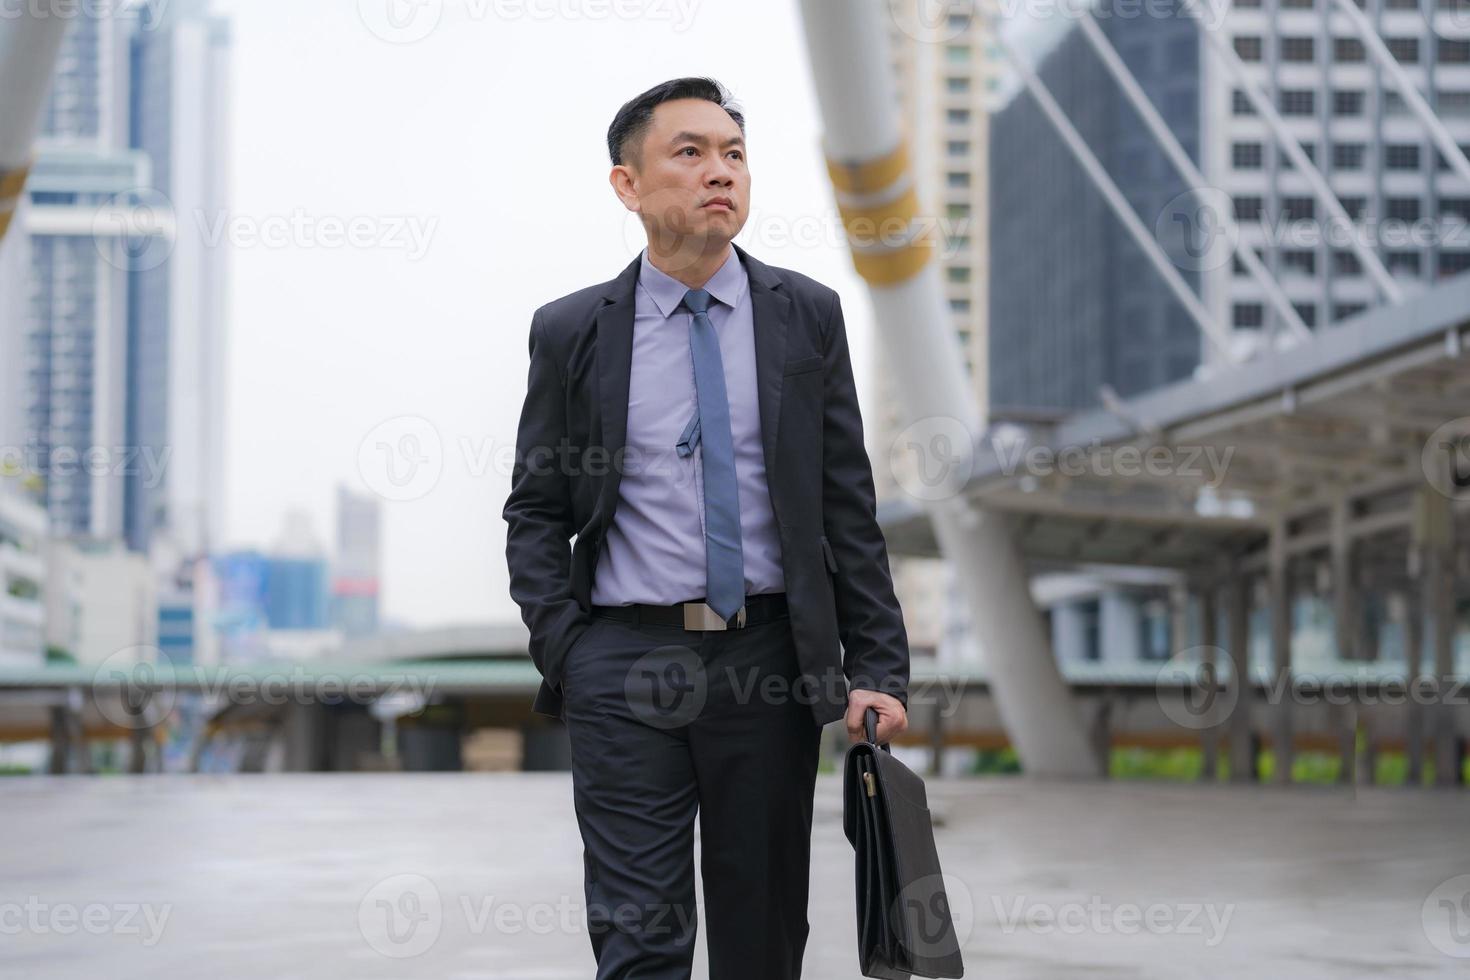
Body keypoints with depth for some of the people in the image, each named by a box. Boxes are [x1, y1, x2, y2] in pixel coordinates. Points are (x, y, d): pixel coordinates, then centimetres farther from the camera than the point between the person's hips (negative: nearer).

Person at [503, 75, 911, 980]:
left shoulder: (807, 316, 5)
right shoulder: (571, 332, 3)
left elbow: (849, 506, 4)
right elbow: (535, 512, 8)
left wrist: (878, 671, -2)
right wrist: (563, 653, -5)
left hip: (770, 663, 1)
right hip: (625, 665, -1)